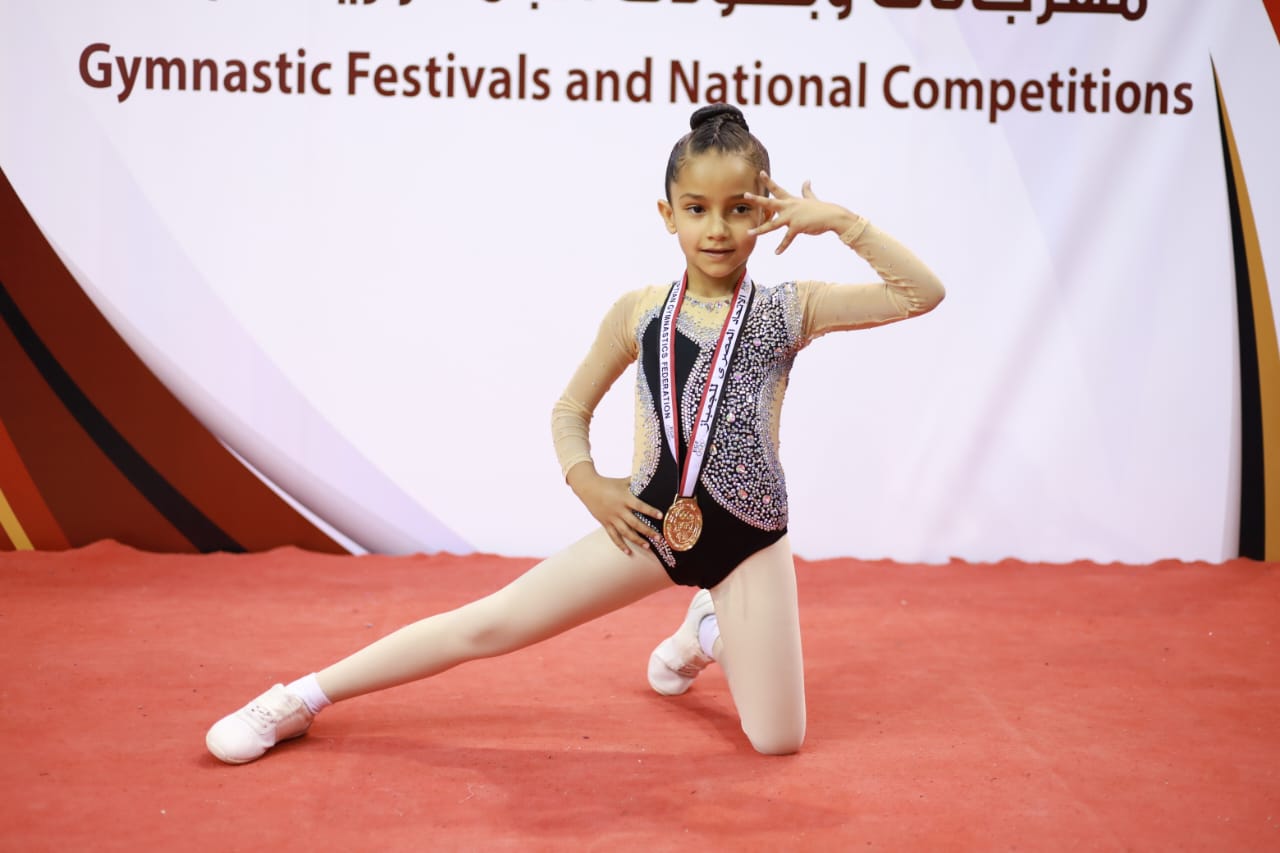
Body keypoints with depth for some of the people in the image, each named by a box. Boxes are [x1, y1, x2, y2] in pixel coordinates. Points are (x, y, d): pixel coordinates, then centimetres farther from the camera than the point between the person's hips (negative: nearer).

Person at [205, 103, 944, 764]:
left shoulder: (789, 311, -7)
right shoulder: (639, 313, -3)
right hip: (651, 523, 1)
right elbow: (570, 408, 9)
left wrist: (838, 221, -21)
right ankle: (305, 697, 11)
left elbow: (924, 293, -16)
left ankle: (709, 633, 28)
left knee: (778, 741, -3)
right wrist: (586, 482, -9)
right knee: (487, 626, -3)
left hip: (747, 538, 0)